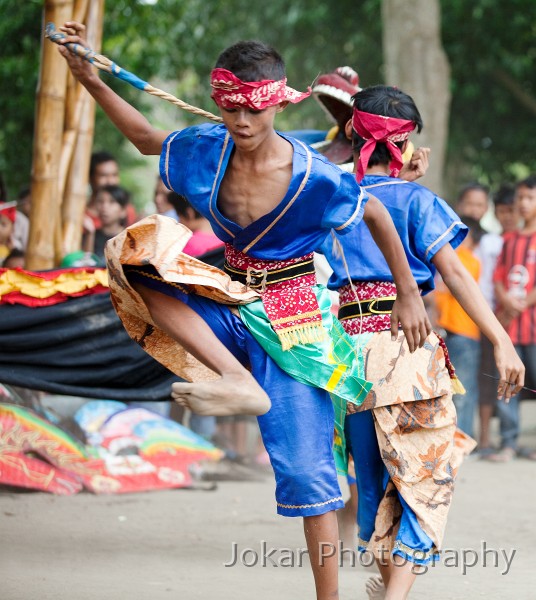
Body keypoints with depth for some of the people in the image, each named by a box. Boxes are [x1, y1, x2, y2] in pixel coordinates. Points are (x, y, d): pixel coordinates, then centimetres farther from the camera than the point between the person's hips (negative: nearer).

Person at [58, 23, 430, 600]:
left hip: (292, 317, -5)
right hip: (232, 305, 5)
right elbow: (146, 137, 13)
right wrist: (88, 78, 5)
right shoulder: (207, 149, -6)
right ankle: (239, 381, -26)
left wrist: (408, 296, 3)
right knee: (137, 255, -20)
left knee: (303, 463, -7)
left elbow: (377, 216, -4)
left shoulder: (311, 177, -19)